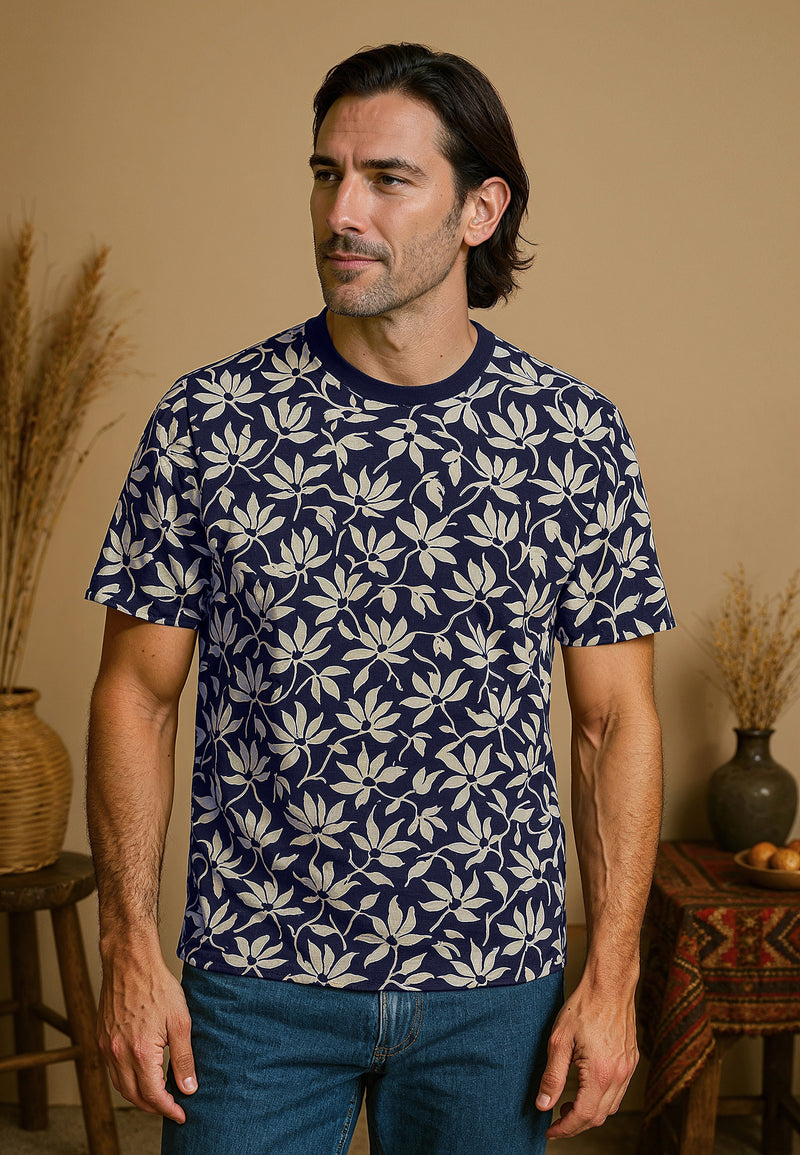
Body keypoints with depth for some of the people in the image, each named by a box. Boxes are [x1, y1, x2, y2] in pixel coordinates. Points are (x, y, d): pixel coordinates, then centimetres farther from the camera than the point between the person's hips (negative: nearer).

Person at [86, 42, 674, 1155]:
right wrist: (131, 948, -6)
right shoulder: (208, 423, -7)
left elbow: (619, 718, -1)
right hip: (255, 979, 0)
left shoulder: (576, 435, -5)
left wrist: (613, 977, -3)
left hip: (495, 981, 1)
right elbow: (137, 695, -2)